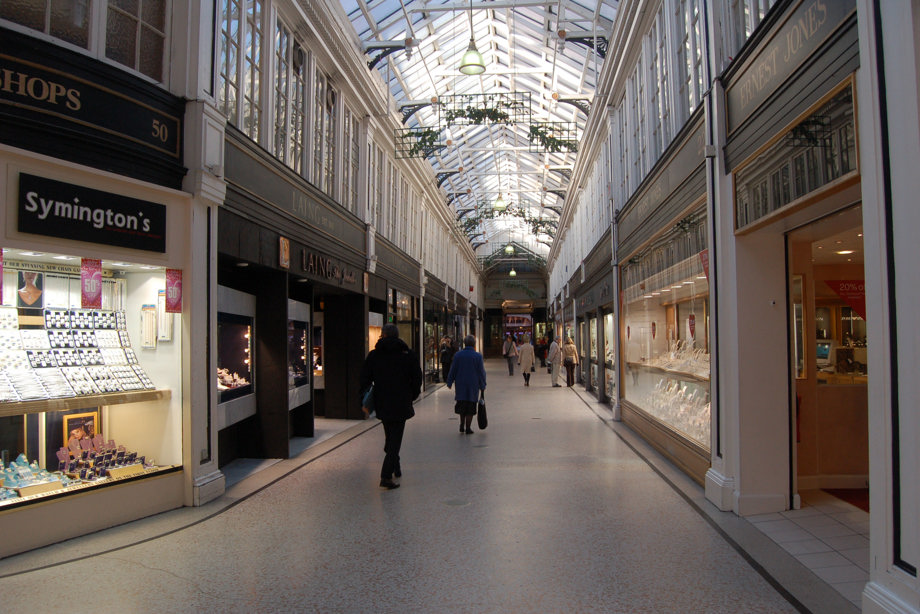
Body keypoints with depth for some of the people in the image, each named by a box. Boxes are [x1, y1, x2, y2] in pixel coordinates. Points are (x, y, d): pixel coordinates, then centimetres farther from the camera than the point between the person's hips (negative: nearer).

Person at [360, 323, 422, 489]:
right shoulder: (408, 355, -3)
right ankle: (386, 476, -10)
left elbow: (365, 379, 1)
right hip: (401, 403, -3)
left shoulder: (373, 355, 1)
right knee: (395, 438, -2)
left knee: (389, 436, 21)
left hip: (381, 404, 3)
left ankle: (394, 468, 33)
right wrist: (412, 395, 16)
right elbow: (417, 378, 0)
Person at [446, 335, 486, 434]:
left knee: (462, 406, 17)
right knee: (470, 408, 5)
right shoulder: (478, 356, -8)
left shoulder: (457, 355, -4)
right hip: (473, 385, -2)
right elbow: (481, 372, -4)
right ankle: (468, 428, 7)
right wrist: (482, 386, 4)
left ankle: (462, 425, 17)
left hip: (460, 385, 2)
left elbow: (453, 370, 0)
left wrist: (449, 383, 9)